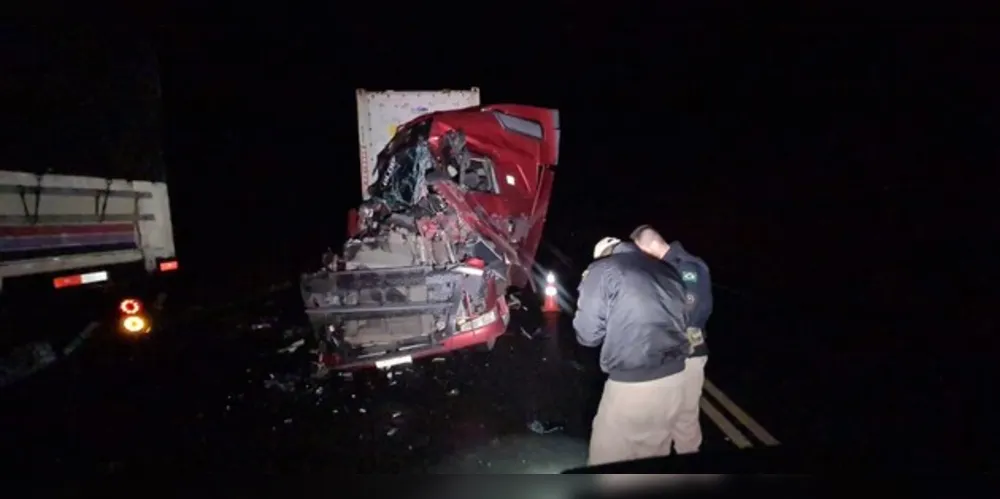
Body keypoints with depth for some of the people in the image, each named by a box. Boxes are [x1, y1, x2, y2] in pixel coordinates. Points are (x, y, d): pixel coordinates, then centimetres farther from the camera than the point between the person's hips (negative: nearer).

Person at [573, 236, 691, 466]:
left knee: (608, 460, 12)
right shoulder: (666, 270, 11)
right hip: (674, 378, 6)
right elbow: (682, 320, 18)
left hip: (631, 383, -6)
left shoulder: (601, 271, -5)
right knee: (654, 456, 23)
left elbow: (588, 334, -4)